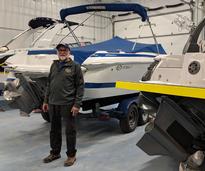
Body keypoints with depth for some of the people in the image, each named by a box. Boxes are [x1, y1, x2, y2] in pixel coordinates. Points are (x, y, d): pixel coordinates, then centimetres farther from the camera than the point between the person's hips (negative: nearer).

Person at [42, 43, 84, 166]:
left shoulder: (75, 66, -3)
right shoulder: (54, 65, 13)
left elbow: (80, 86, -6)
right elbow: (49, 84, 17)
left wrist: (77, 104, -13)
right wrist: (46, 101, 13)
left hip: (67, 104, -5)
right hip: (53, 104, 6)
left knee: (70, 130, 4)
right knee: (54, 129, 15)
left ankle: (71, 155, 20)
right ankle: (55, 153, 32)